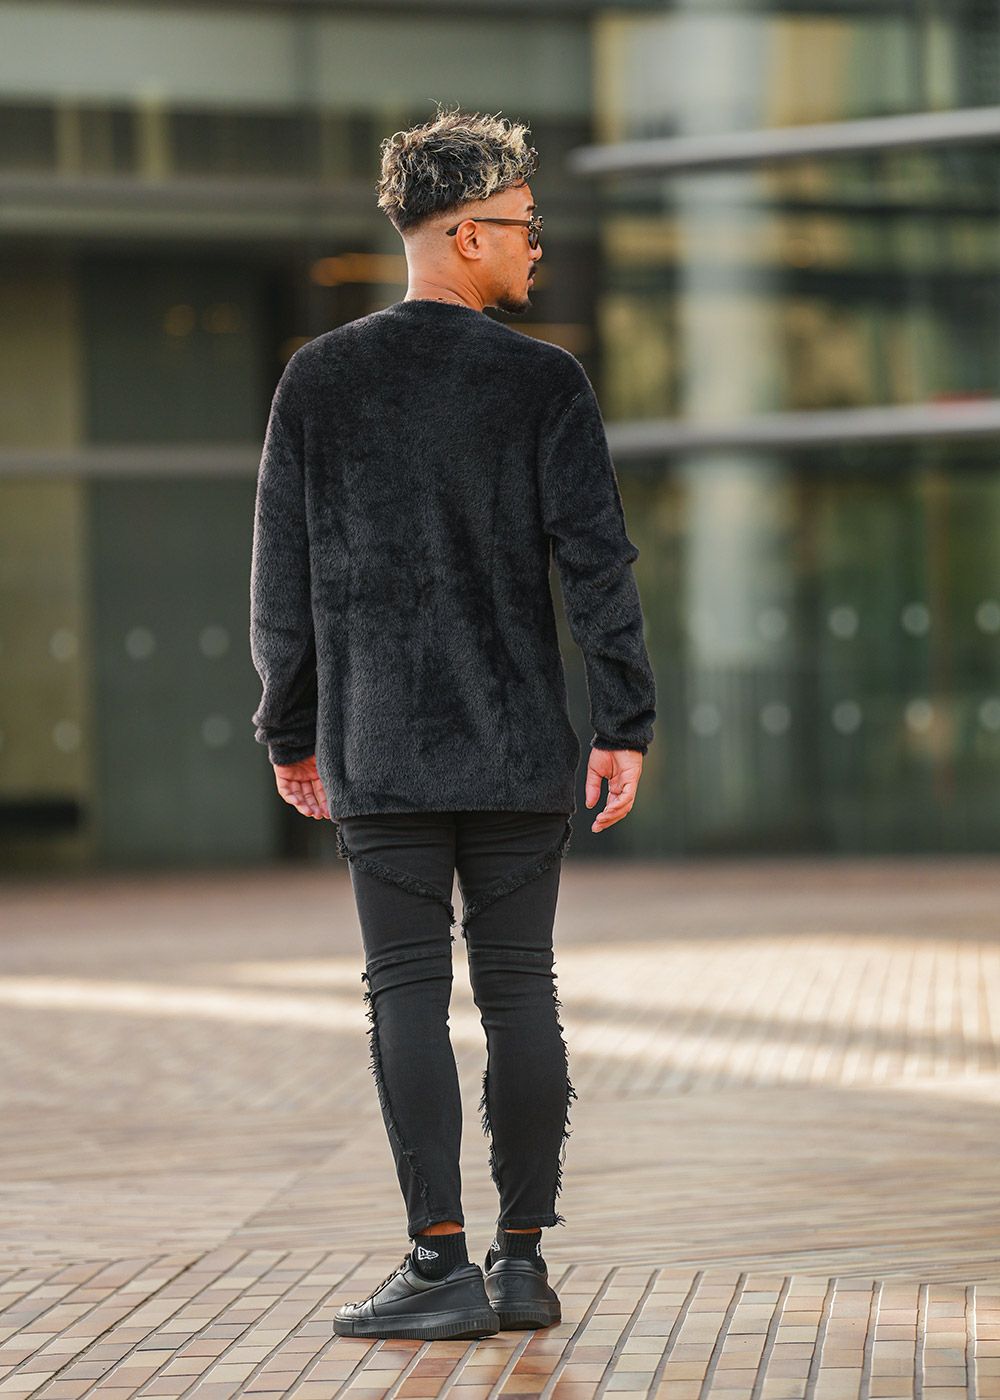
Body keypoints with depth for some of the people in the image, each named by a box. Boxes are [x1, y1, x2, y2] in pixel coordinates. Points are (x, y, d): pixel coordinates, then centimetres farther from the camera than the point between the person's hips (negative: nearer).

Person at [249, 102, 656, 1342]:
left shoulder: (320, 380, 2)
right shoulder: (545, 383, -3)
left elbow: (282, 576, 4)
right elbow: (598, 562, -8)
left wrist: (290, 730, 12)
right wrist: (625, 723, -3)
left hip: (378, 749, 0)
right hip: (520, 749, 0)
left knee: (407, 995, 0)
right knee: (518, 990, 7)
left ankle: (442, 1265, -5)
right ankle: (523, 1263, 10)